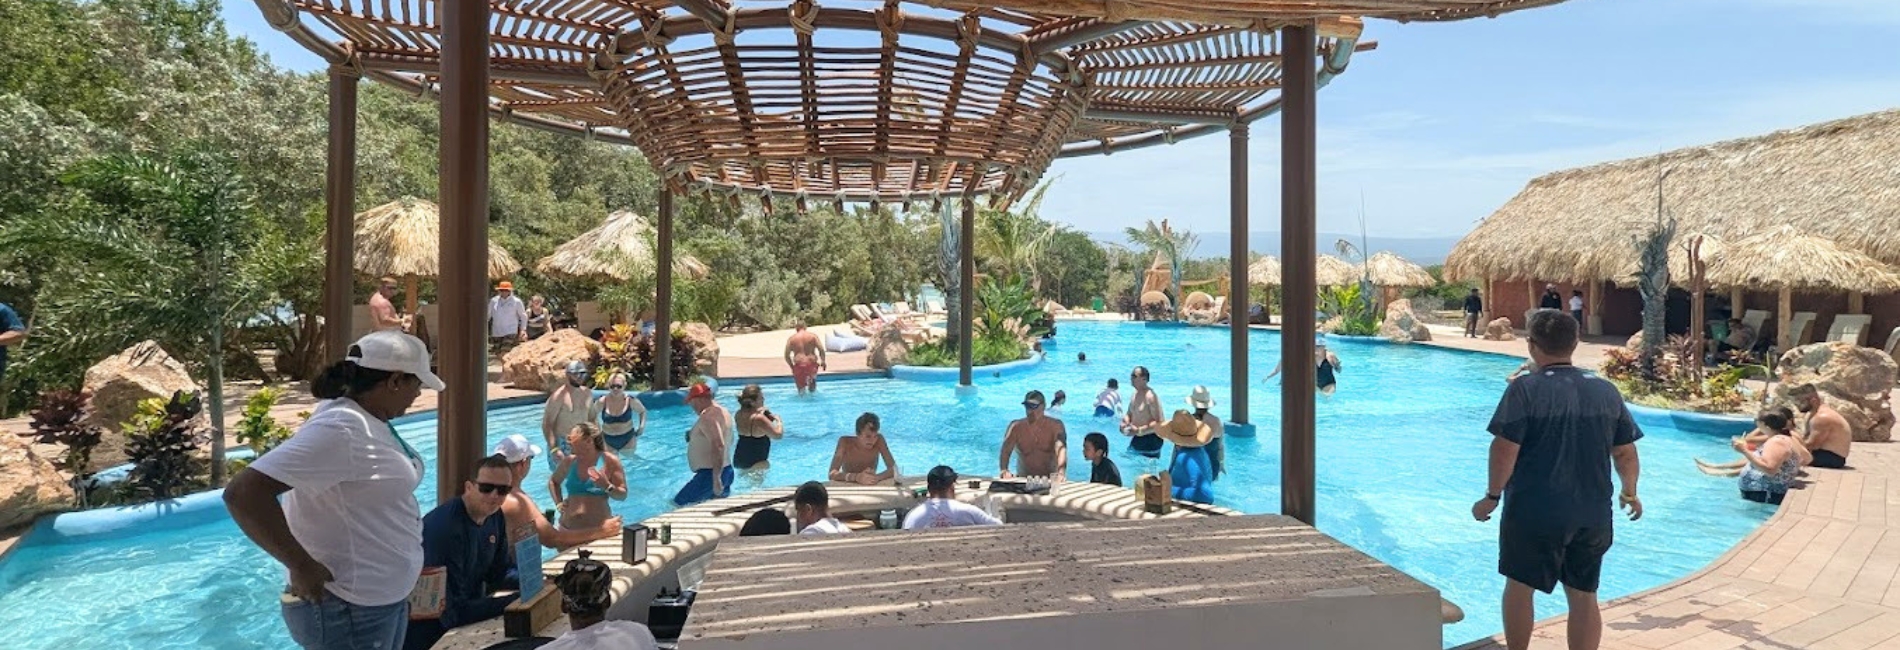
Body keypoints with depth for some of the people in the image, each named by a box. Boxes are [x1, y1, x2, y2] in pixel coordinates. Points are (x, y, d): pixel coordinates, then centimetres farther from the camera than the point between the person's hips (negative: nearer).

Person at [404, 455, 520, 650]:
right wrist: (517, 599, -24)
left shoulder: (495, 516, -1)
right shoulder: (444, 527, -27)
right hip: (428, 634, -7)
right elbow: (454, 612, -26)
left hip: (465, 623, 7)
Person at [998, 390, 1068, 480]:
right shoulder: (1016, 427, -4)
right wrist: (1004, 471, -34)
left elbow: (1061, 449, -24)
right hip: (1024, 479, 1)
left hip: (1050, 479, 0)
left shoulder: (1055, 425, -9)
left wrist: (1060, 473, -42)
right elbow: (1006, 451, -14)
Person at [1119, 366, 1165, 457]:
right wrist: (1125, 423, -5)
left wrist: (1139, 430, -27)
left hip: (1150, 440, -8)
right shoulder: (1135, 394, 6)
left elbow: (1159, 423, -23)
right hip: (1137, 439, 8)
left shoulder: (1150, 396, -20)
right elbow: (1129, 414, 18)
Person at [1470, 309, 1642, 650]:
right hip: (1592, 514, 4)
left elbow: (1505, 450, -17)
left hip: (1533, 511, -4)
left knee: (1519, 585, 13)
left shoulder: (1525, 389, -13)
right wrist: (1630, 493, 26)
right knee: (1584, 596, 13)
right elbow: (1626, 454, 9)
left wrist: (1492, 495, -5)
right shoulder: (1607, 391, 3)